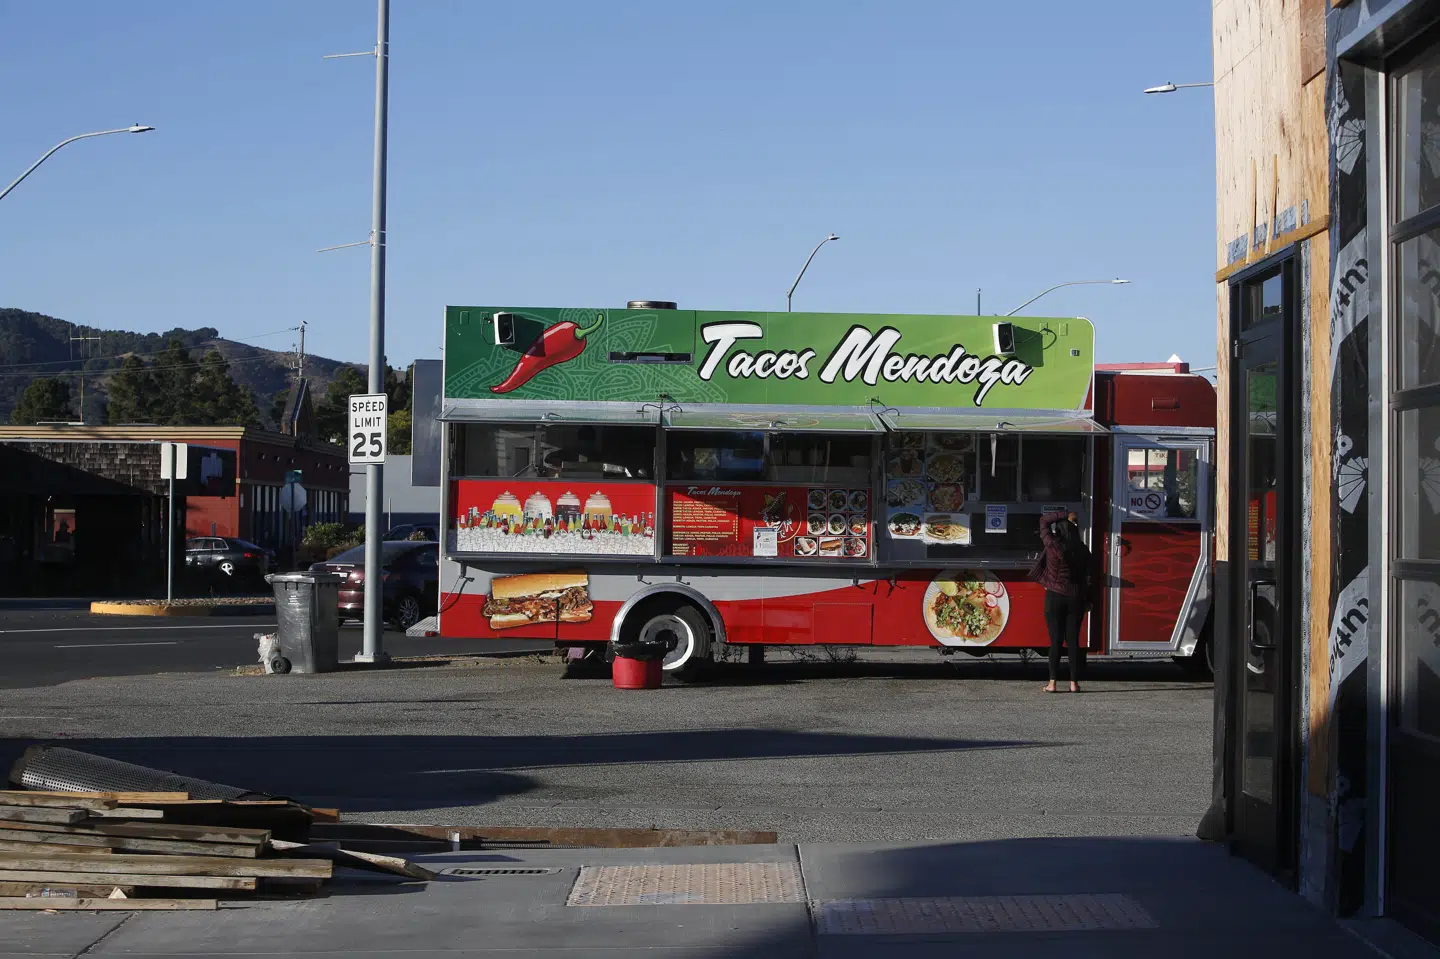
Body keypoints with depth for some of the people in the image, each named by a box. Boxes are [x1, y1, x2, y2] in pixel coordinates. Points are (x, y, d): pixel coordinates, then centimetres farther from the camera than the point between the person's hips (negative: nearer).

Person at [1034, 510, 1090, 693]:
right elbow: (1086, 574, 6)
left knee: (1055, 640, 0)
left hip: (1055, 597, -2)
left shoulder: (1053, 546, -10)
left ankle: (1052, 683, -2)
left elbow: (1044, 521, 0)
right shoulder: (1083, 551, -1)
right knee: (1073, 640, 6)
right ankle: (1074, 682, 6)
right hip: (1076, 599, 3)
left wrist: (1065, 516, 3)